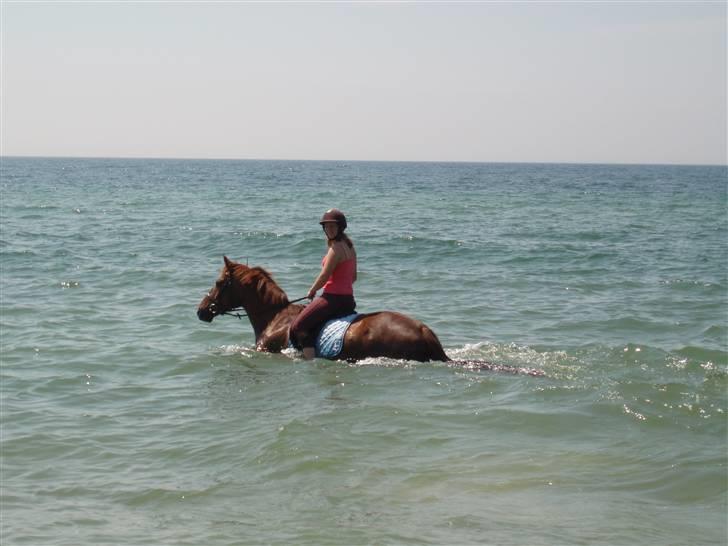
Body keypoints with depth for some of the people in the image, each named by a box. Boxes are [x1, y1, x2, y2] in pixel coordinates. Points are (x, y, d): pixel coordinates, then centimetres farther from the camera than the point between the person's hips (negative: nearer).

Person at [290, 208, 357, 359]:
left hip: (334, 298, -10)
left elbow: (324, 276, -15)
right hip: (348, 298, 10)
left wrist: (311, 291, 1)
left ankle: (310, 358, -25)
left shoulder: (336, 248, -15)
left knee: (298, 326, -14)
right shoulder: (349, 246, 14)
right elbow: (353, 276, 20)